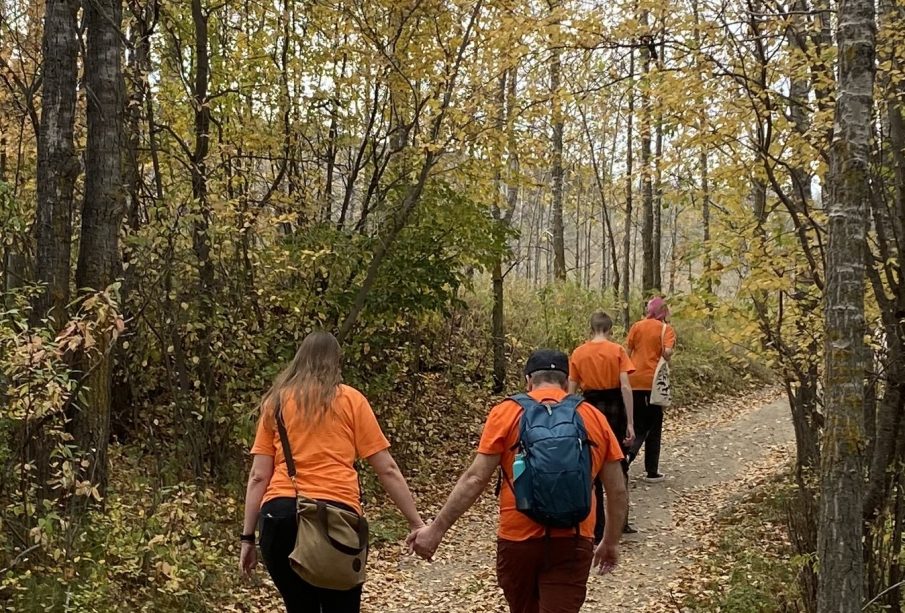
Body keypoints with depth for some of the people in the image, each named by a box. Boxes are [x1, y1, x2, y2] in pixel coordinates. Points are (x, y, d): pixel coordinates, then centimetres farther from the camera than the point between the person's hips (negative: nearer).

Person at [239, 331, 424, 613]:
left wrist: (248, 537, 13)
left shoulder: (276, 402, 14)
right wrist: (417, 523, 11)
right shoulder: (351, 399, 8)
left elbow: (259, 476, 9)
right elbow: (387, 469, 6)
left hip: (280, 515, 2)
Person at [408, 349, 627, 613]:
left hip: (518, 539, 0)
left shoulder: (506, 413, 0)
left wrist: (437, 529, -1)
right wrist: (611, 542, 20)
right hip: (571, 542, 0)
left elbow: (475, 479, -6)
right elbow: (617, 490, 8)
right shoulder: (594, 417, 6)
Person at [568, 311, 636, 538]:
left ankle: (598, 529, 9)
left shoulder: (578, 354, 0)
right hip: (615, 408, -1)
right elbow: (625, 387, -13)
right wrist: (630, 423, -11)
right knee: (619, 466, 18)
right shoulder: (617, 351, -6)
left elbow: (571, 391, 1)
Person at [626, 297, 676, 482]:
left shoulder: (637, 326, 6)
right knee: (654, 428, 10)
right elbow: (667, 352, -16)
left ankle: (627, 453, -12)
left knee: (638, 425, 14)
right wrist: (664, 362, 5)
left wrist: (626, 374, 11)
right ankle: (652, 471, 13)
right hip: (653, 382, -3)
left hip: (634, 381, 3)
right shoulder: (666, 329, -2)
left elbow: (627, 352, 3)